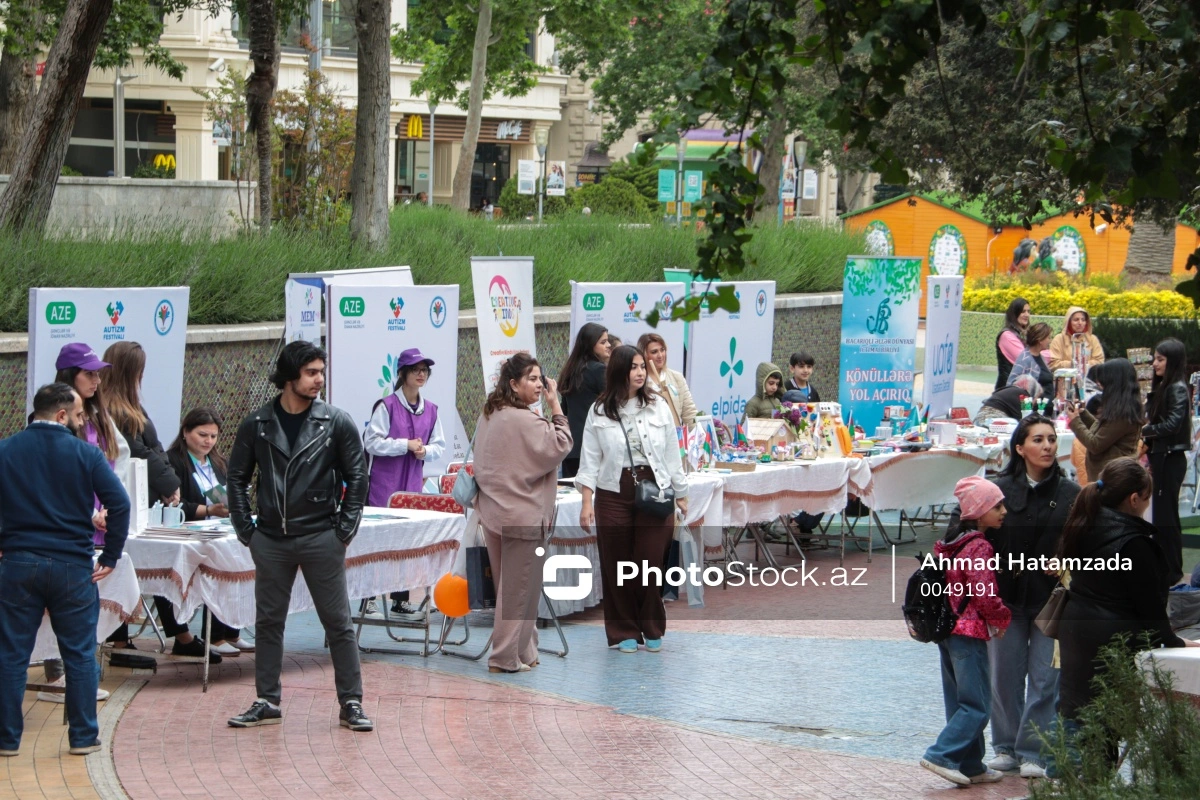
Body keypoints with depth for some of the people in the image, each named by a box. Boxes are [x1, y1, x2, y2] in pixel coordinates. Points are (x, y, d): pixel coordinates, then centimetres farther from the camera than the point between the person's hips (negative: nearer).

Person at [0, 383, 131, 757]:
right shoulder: (85, 453, -4)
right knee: (80, 655, 8)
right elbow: (119, 503, -11)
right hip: (72, 566, -2)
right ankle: (83, 736, 10)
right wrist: (110, 557, -3)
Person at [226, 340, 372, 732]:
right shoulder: (257, 425, 2)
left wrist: (344, 529, -3)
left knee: (338, 622, 1)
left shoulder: (336, 422, -2)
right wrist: (245, 529, 3)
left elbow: (356, 477, 2)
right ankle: (267, 702, 18)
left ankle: (351, 703, 6)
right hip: (271, 541, 2)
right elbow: (237, 477, 9)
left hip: (321, 539, -2)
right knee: (268, 622, 9)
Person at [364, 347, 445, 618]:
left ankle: (401, 598, 12)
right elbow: (373, 442, -12)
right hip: (383, 484, -5)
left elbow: (439, 446, 14)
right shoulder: (386, 406, -7)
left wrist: (425, 450, -8)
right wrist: (406, 445, -15)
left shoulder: (430, 410, 11)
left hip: (413, 484, 5)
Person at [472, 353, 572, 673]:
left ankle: (521, 650, 23)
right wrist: (555, 406, -14)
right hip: (523, 517, -9)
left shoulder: (488, 417, 8)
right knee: (519, 589, -1)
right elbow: (560, 446, -19)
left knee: (508, 586, 15)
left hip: (494, 512, 9)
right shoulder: (525, 421, -20)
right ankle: (506, 657, 1)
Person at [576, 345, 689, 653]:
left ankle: (652, 630, 14)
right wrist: (587, 501, -6)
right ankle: (625, 632, 15)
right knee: (617, 564, 3)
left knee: (651, 562, -1)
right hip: (613, 495, -1)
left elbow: (672, 455, 11)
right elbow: (590, 460, 1)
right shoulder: (599, 412, 2)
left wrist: (680, 495, 12)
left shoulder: (658, 408, 6)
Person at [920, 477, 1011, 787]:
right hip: (970, 633, -9)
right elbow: (985, 595, -22)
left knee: (959, 702, 13)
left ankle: (971, 767, 18)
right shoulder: (979, 547, -18)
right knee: (976, 706, -4)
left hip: (946, 629, 9)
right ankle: (942, 756, -10)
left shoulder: (951, 542, 10)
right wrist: (1002, 619, -4)